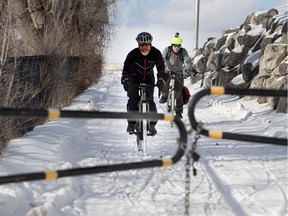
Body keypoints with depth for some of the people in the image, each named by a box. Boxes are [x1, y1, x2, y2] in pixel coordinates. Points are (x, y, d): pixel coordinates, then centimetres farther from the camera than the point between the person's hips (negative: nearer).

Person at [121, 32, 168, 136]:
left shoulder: (156, 53, -21)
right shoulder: (133, 53, -25)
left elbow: (161, 67, -25)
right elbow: (126, 68, -26)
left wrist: (161, 80, -40)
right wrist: (125, 80, -41)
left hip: (149, 78, 1)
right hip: (134, 78, -1)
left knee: (150, 100, -12)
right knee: (133, 100, -14)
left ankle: (152, 125, -3)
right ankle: (131, 123, -1)